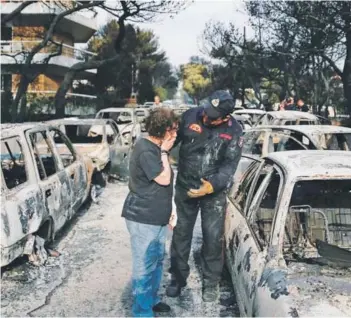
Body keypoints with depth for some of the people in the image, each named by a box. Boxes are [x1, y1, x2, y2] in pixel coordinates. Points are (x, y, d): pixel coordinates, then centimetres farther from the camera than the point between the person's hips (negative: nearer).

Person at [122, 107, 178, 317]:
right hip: (143, 219, -10)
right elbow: (163, 179, -21)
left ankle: (152, 299, 38)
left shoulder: (156, 148, 12)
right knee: (145, 266, 0)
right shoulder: (145, 150, -20)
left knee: (157, 261, 21)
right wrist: (164, 152, -14)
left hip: (157, 217, 10)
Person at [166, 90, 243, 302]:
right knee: (181, 233, 13)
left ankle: (212, 281, 28)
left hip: (214, 192, -1)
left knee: (213, 237, 6)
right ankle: (178, 277, 31)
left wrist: (212, 185, -29)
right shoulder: (190, 116, -12)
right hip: (185, 187, 1)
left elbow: (230, 165, -15)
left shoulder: (234, 131, -13)